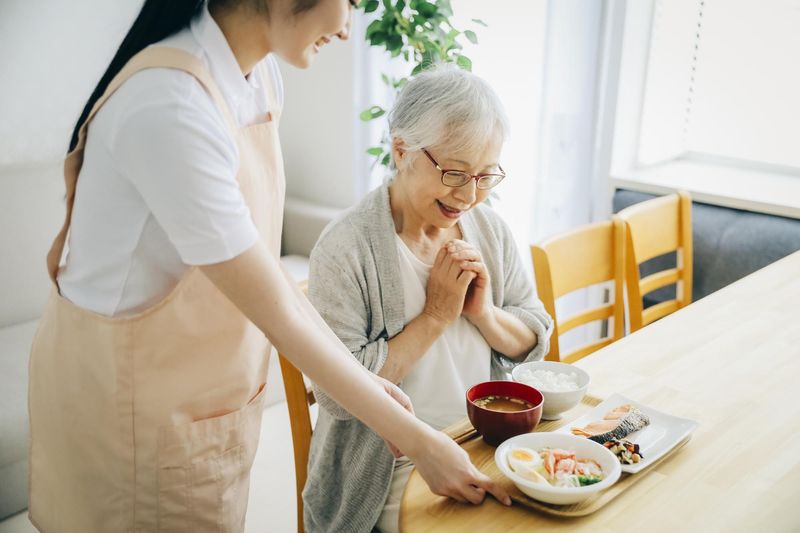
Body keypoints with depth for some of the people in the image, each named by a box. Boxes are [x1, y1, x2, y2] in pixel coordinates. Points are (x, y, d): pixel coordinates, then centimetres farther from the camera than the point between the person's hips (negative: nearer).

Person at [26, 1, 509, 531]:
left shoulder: (261, 77, -3)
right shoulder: (170, 105, -29)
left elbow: (263, 270, 1)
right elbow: (277, 314, -26)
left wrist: (361, 377, -3)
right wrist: (419, 442, -19)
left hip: (209, 391, 7)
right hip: (133, 401, -7)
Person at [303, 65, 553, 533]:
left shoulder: (491, 230, 2)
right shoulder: (345, 250, -17)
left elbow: (535, 343, 7)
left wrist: (484, 313, -12)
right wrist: (435, 316, -19)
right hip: (391, 473, -5)